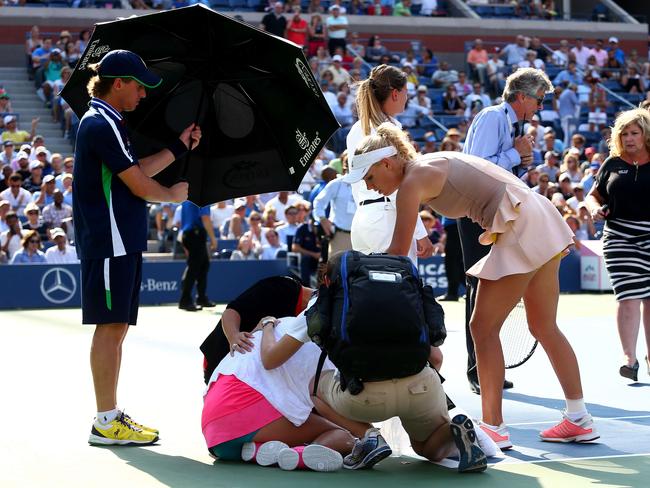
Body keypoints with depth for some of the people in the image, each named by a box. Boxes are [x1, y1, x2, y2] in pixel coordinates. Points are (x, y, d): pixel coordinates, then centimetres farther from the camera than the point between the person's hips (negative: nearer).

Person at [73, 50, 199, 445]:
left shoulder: (107, 123, 19)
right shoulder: (101, 125, -14)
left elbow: (138, 171, 15)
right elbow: (139, 186, -14)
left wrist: (179, 147, 13)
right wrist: (175, 195, 3)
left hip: (122, 242, 10)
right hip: (108, 241, -10)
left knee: (117, 328, 12)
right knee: (110, 327, -7)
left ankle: (112, 414, 18)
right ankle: (105, 423, -3)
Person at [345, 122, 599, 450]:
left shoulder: (413, 180, -12)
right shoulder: (427, 166, 14)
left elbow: (397, 252, -12)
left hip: (520, 230, -10)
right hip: (540, 217, 10)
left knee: (483, 327, -2)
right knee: (544, 327, 15)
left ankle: (494, 428, 1)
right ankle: (579, 420, 20)